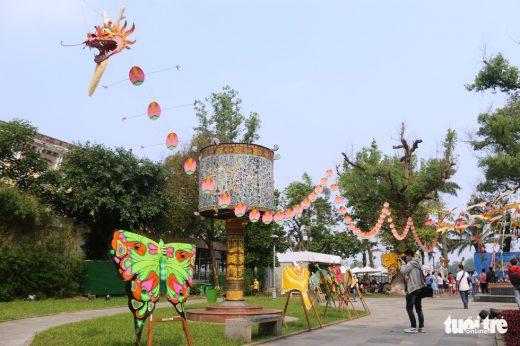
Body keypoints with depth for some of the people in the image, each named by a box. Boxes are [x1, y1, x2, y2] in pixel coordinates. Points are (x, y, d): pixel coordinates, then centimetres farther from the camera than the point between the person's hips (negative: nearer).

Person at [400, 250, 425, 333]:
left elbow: (403, 271, -15)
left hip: (413, 289, -9)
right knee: (419, 308, 10)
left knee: (409, 308, -5)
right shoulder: (418, 263, 16)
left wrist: (402, 263, -3)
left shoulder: (411, 263, -12)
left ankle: (413, 327, -7)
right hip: (419, 288, 9)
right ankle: (421, 327, 11)